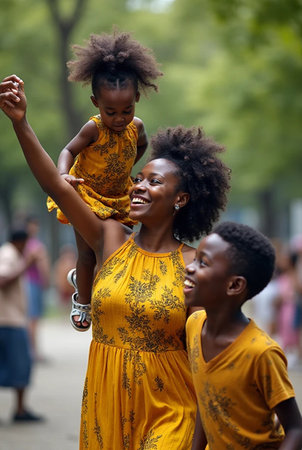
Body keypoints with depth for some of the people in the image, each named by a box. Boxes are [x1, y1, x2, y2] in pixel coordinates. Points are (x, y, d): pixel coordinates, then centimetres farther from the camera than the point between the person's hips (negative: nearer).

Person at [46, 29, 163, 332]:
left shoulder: (136, 126, -12)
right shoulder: (94, 129, -27)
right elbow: (69, 151, -20)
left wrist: (125, 169, 7)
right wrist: (63, 175, -38)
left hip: (117, 199, 5)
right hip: (87, 196, -5)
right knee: (87, 254, 1)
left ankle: (80, 278, 41)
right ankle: (82, 301, 23)